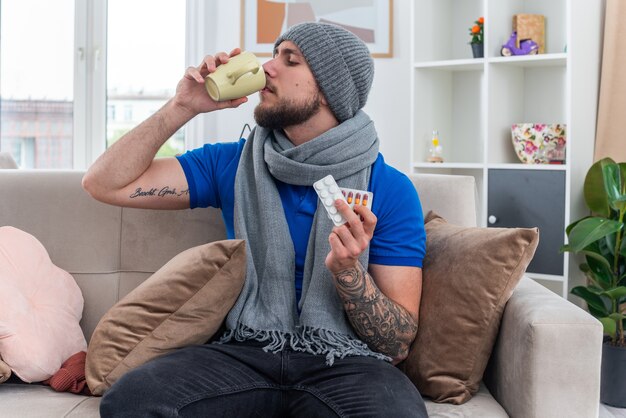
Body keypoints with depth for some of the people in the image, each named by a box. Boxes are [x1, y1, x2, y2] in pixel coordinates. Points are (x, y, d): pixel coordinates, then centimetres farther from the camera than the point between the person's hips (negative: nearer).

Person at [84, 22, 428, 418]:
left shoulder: (391, 190, -1)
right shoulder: (233, 163, 9)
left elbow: (397, 345, -4)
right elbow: (105, 183, 5)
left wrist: (347, 271, -23)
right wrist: (183, 106, -2)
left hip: (348, 362, -2)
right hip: (245, 353, 2)